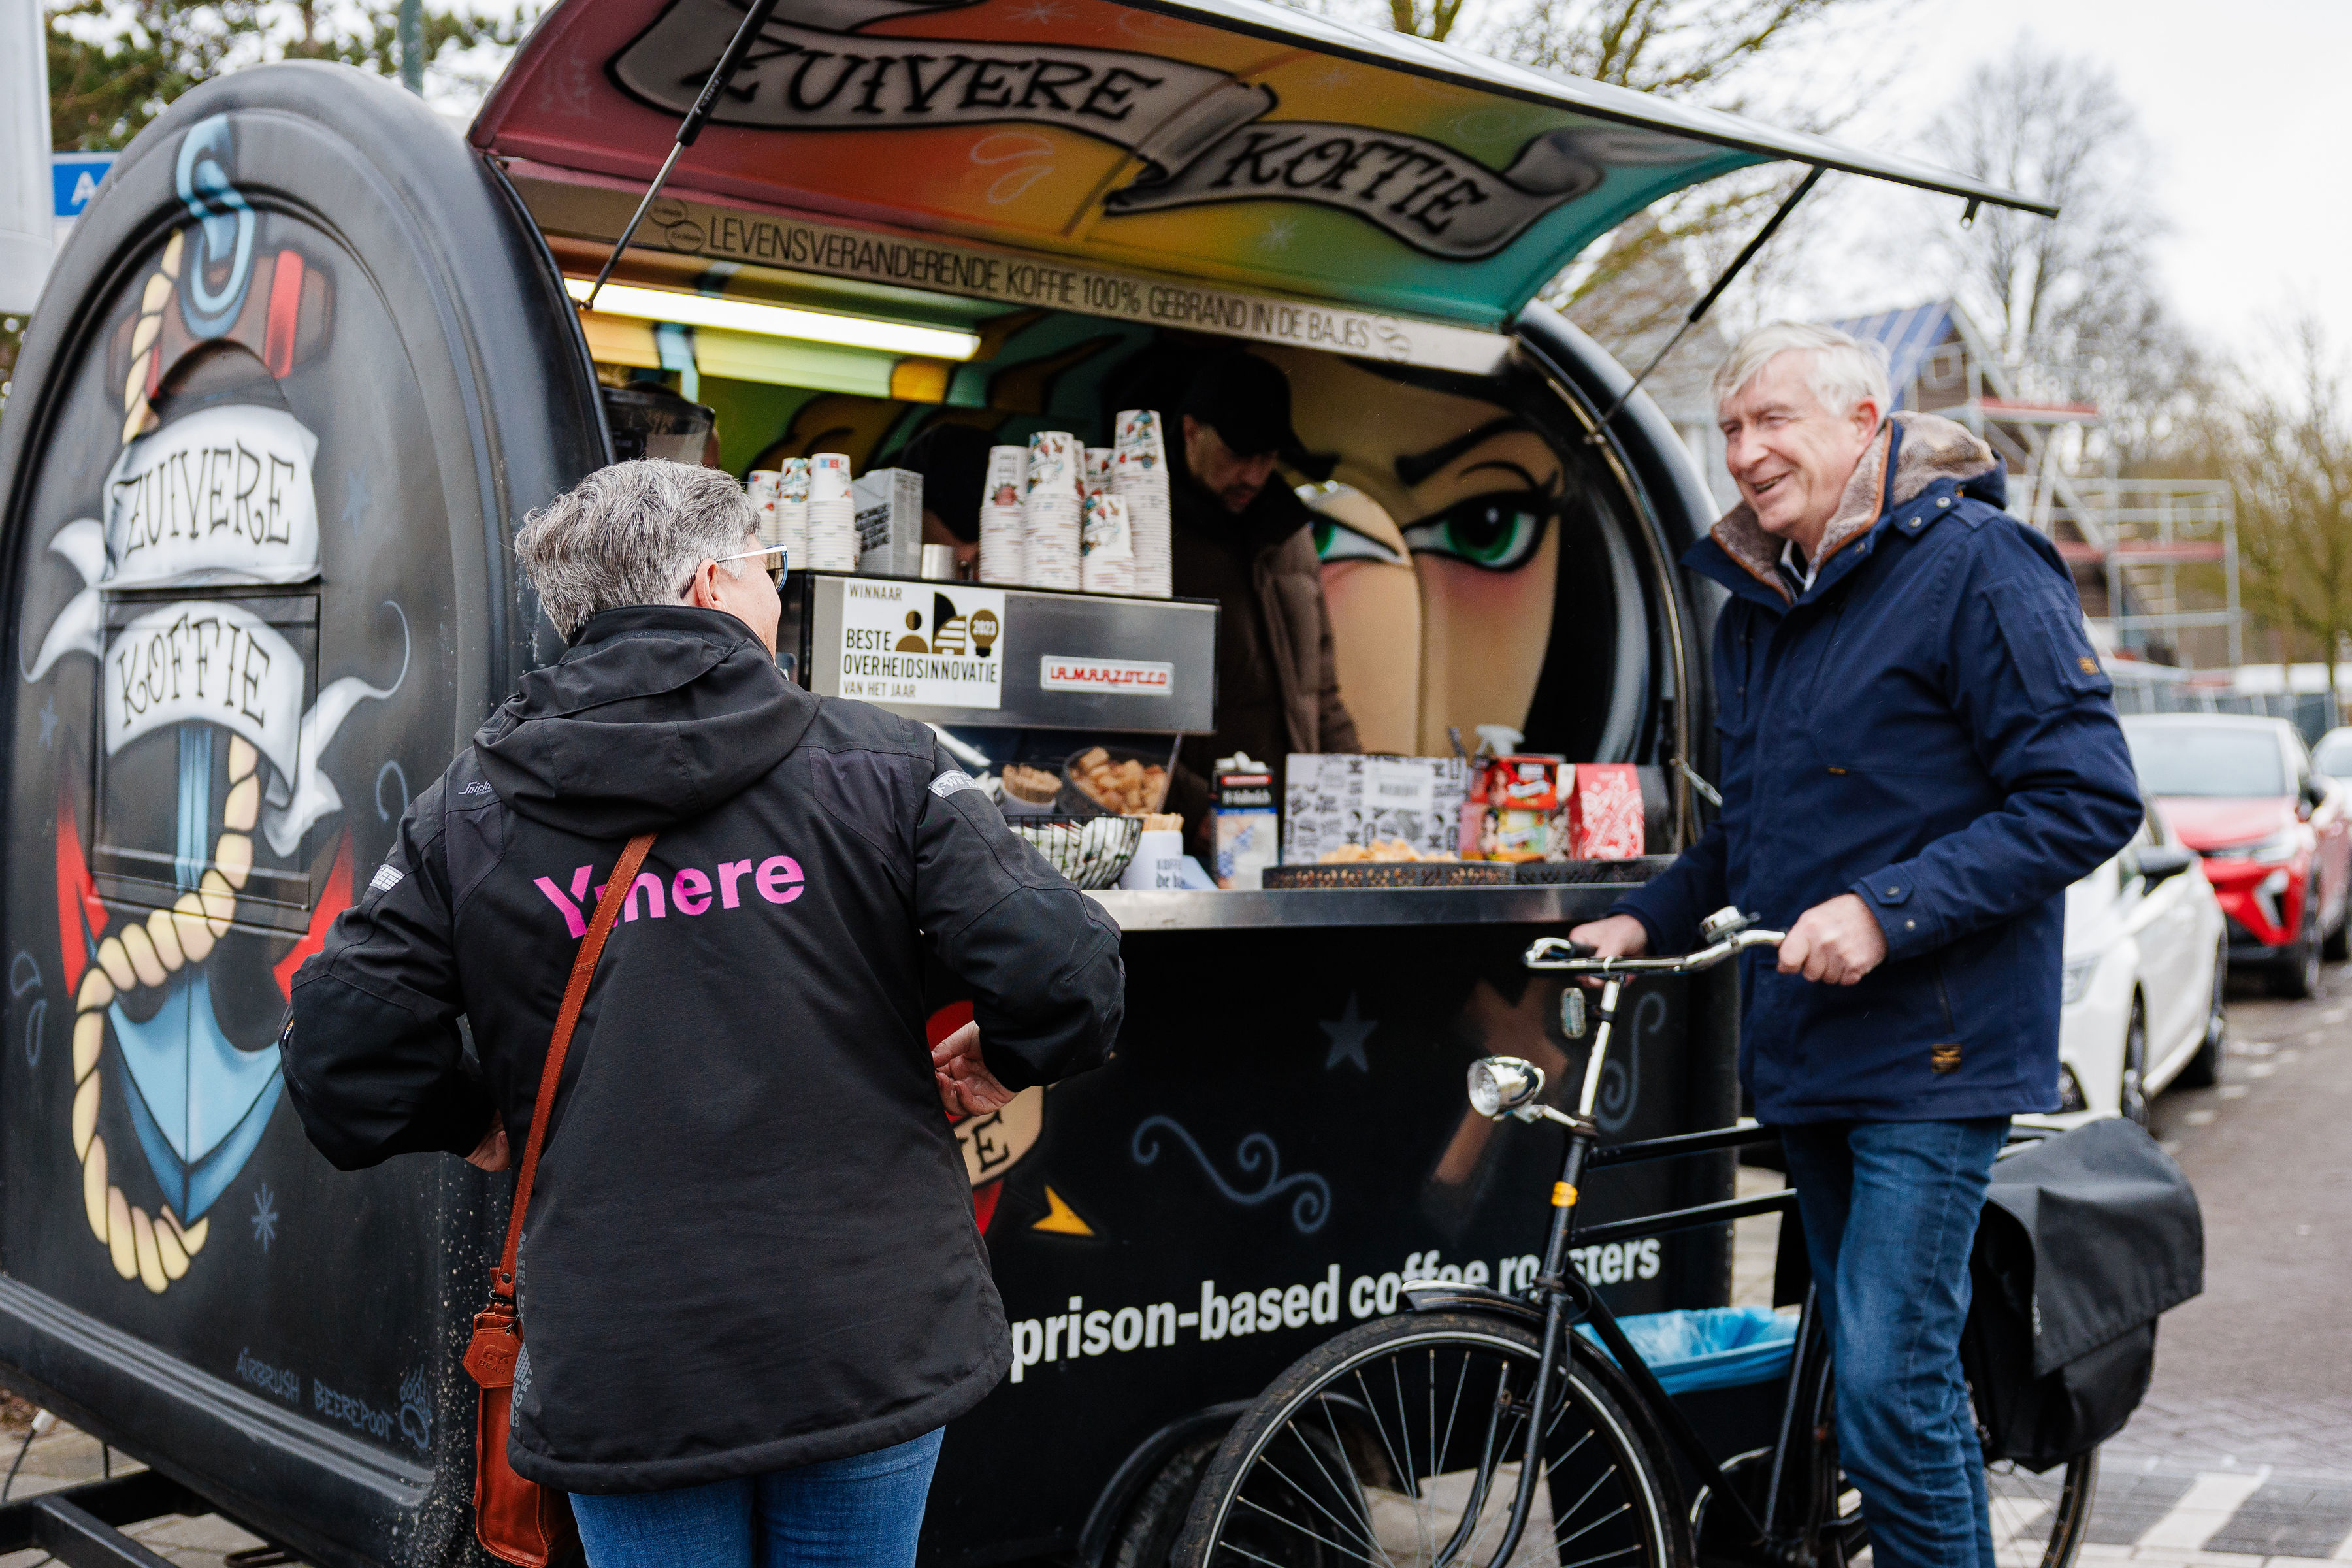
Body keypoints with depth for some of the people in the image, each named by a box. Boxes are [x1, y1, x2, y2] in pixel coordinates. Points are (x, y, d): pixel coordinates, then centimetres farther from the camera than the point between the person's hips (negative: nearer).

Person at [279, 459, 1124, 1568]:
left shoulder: (466, 813, 0)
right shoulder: (876, 766, -5)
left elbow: (341, 1060, -2)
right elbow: (1068, 978, -13)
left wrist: (476, 1125, 17)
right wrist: (1003, 1061, 8)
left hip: (615, 1381, 1)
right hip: (871, 1343, -1)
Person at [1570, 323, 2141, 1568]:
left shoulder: (1974, 564, -10)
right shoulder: (1754, 604, 14)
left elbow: (2088, 798, -15)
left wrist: (1888, 910, -22)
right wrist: (1649, 917, 9)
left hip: (1931, 1044, -7)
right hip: (1803, 1040, 8)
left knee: (1891, 1382, -11)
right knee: (1874, 1369, 14)